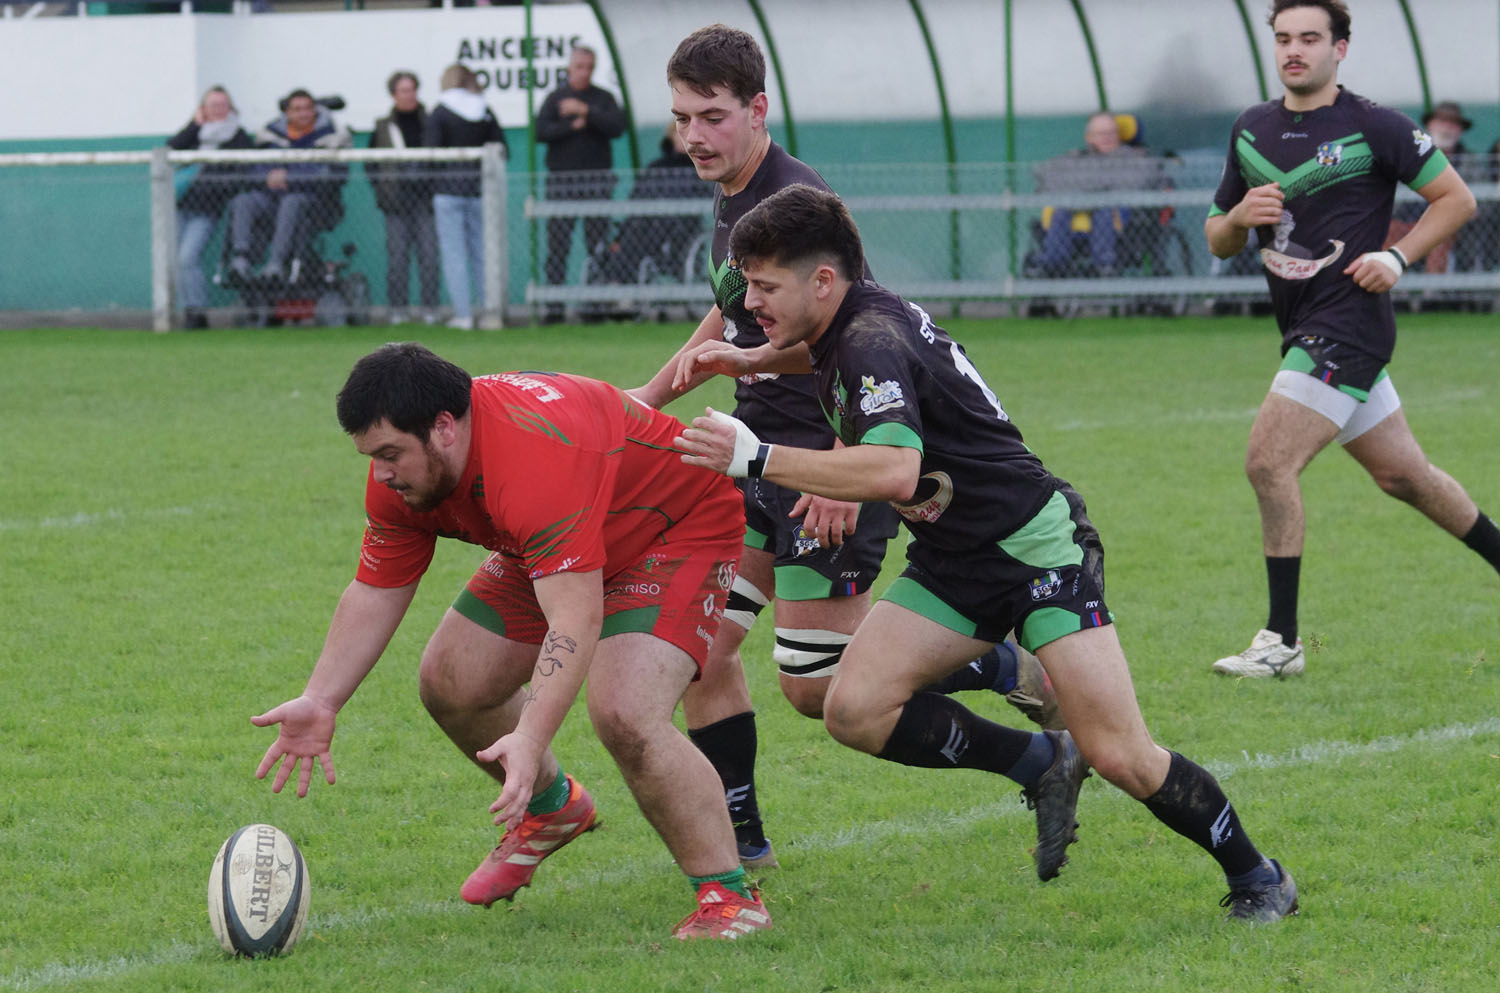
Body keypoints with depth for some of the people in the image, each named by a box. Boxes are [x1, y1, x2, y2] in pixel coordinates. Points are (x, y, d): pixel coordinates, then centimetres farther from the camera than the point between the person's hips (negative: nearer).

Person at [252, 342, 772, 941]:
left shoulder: (537, 456, -41)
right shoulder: (405, 472, -14)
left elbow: (575, 620, -46)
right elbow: (377, 592, 0)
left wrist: (531, 740, -55)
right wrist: (319, 703, -10)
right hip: (557, 550, 9)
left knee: (625, 716, -28)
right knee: (450, 683, 6)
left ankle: (731, 899, -14)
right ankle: (550, 809, 35)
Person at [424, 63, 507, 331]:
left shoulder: (439, 113, -6)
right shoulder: (486, 113, 4)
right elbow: (502, 151, 4)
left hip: (449, 188, -3)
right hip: (479, 188, 3)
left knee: (454, 253, 0)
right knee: (482, 251, 12)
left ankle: (463, 313, -4)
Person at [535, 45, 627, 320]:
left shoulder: (603, 98, 10)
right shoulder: (555, 98, 8)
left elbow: (617, 127, -6)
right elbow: (540, 131, -4)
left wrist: (585, 111, -12)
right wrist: (573, 125, -12)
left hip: (597, 178, 1)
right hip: (561, 180, 0)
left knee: (598, 246, -3)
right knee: (557, 247, -4)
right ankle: (554, 306, -3)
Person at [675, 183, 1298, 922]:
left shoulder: (872, 342, -23)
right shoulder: (842, 332, 5)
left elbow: (895, 471, -40)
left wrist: (761, 460, -39)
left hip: (1034, 544, -9)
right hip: (953, 563, 9)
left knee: (1119, 757, -14)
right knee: (854, 710, -11)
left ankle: (1257, 877, 8)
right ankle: (1041, 765, 6)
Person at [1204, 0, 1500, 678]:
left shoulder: (1372, 127, -8)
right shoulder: (1250, 131, 11)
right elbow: (1218, 241, 17)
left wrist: (1398, 256, -13)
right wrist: (1239, 218, -5)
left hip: (1348, 324, -7)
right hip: (1305, 330, 7)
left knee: (1269, 463, -16)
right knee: (1404, 475, 15)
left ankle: (1282, 642, -10)